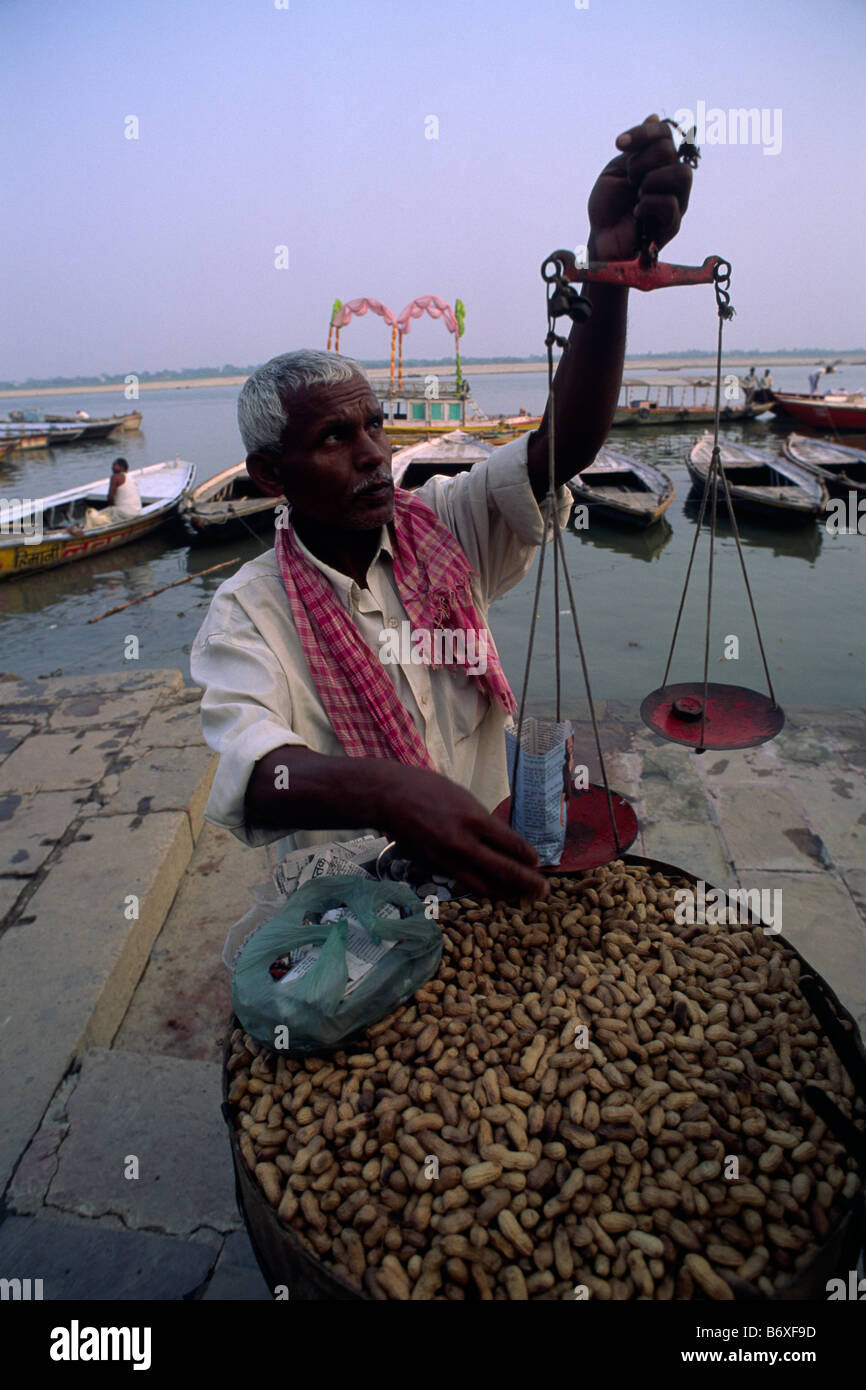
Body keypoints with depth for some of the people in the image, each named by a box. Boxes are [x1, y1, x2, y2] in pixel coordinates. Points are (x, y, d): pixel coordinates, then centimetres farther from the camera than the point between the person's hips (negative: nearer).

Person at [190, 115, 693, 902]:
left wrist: (610, 266, -32)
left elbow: (564, 448, -17)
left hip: (488, 860, 2)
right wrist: (383, 791, -47)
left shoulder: (444, 528, -3)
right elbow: (249, 773, -27)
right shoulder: (248, 611, -11)